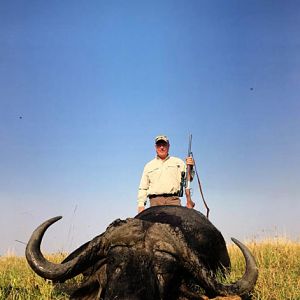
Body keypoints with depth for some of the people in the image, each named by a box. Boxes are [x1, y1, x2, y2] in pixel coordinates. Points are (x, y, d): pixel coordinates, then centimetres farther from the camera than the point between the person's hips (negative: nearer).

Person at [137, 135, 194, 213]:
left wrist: (190, 167, -8)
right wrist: (141, 204, 7)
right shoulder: (149, 166, 21)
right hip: (155, 201, 1)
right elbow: (143, 188, 19)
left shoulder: (178, 162, 19)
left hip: (173, 200, -1)